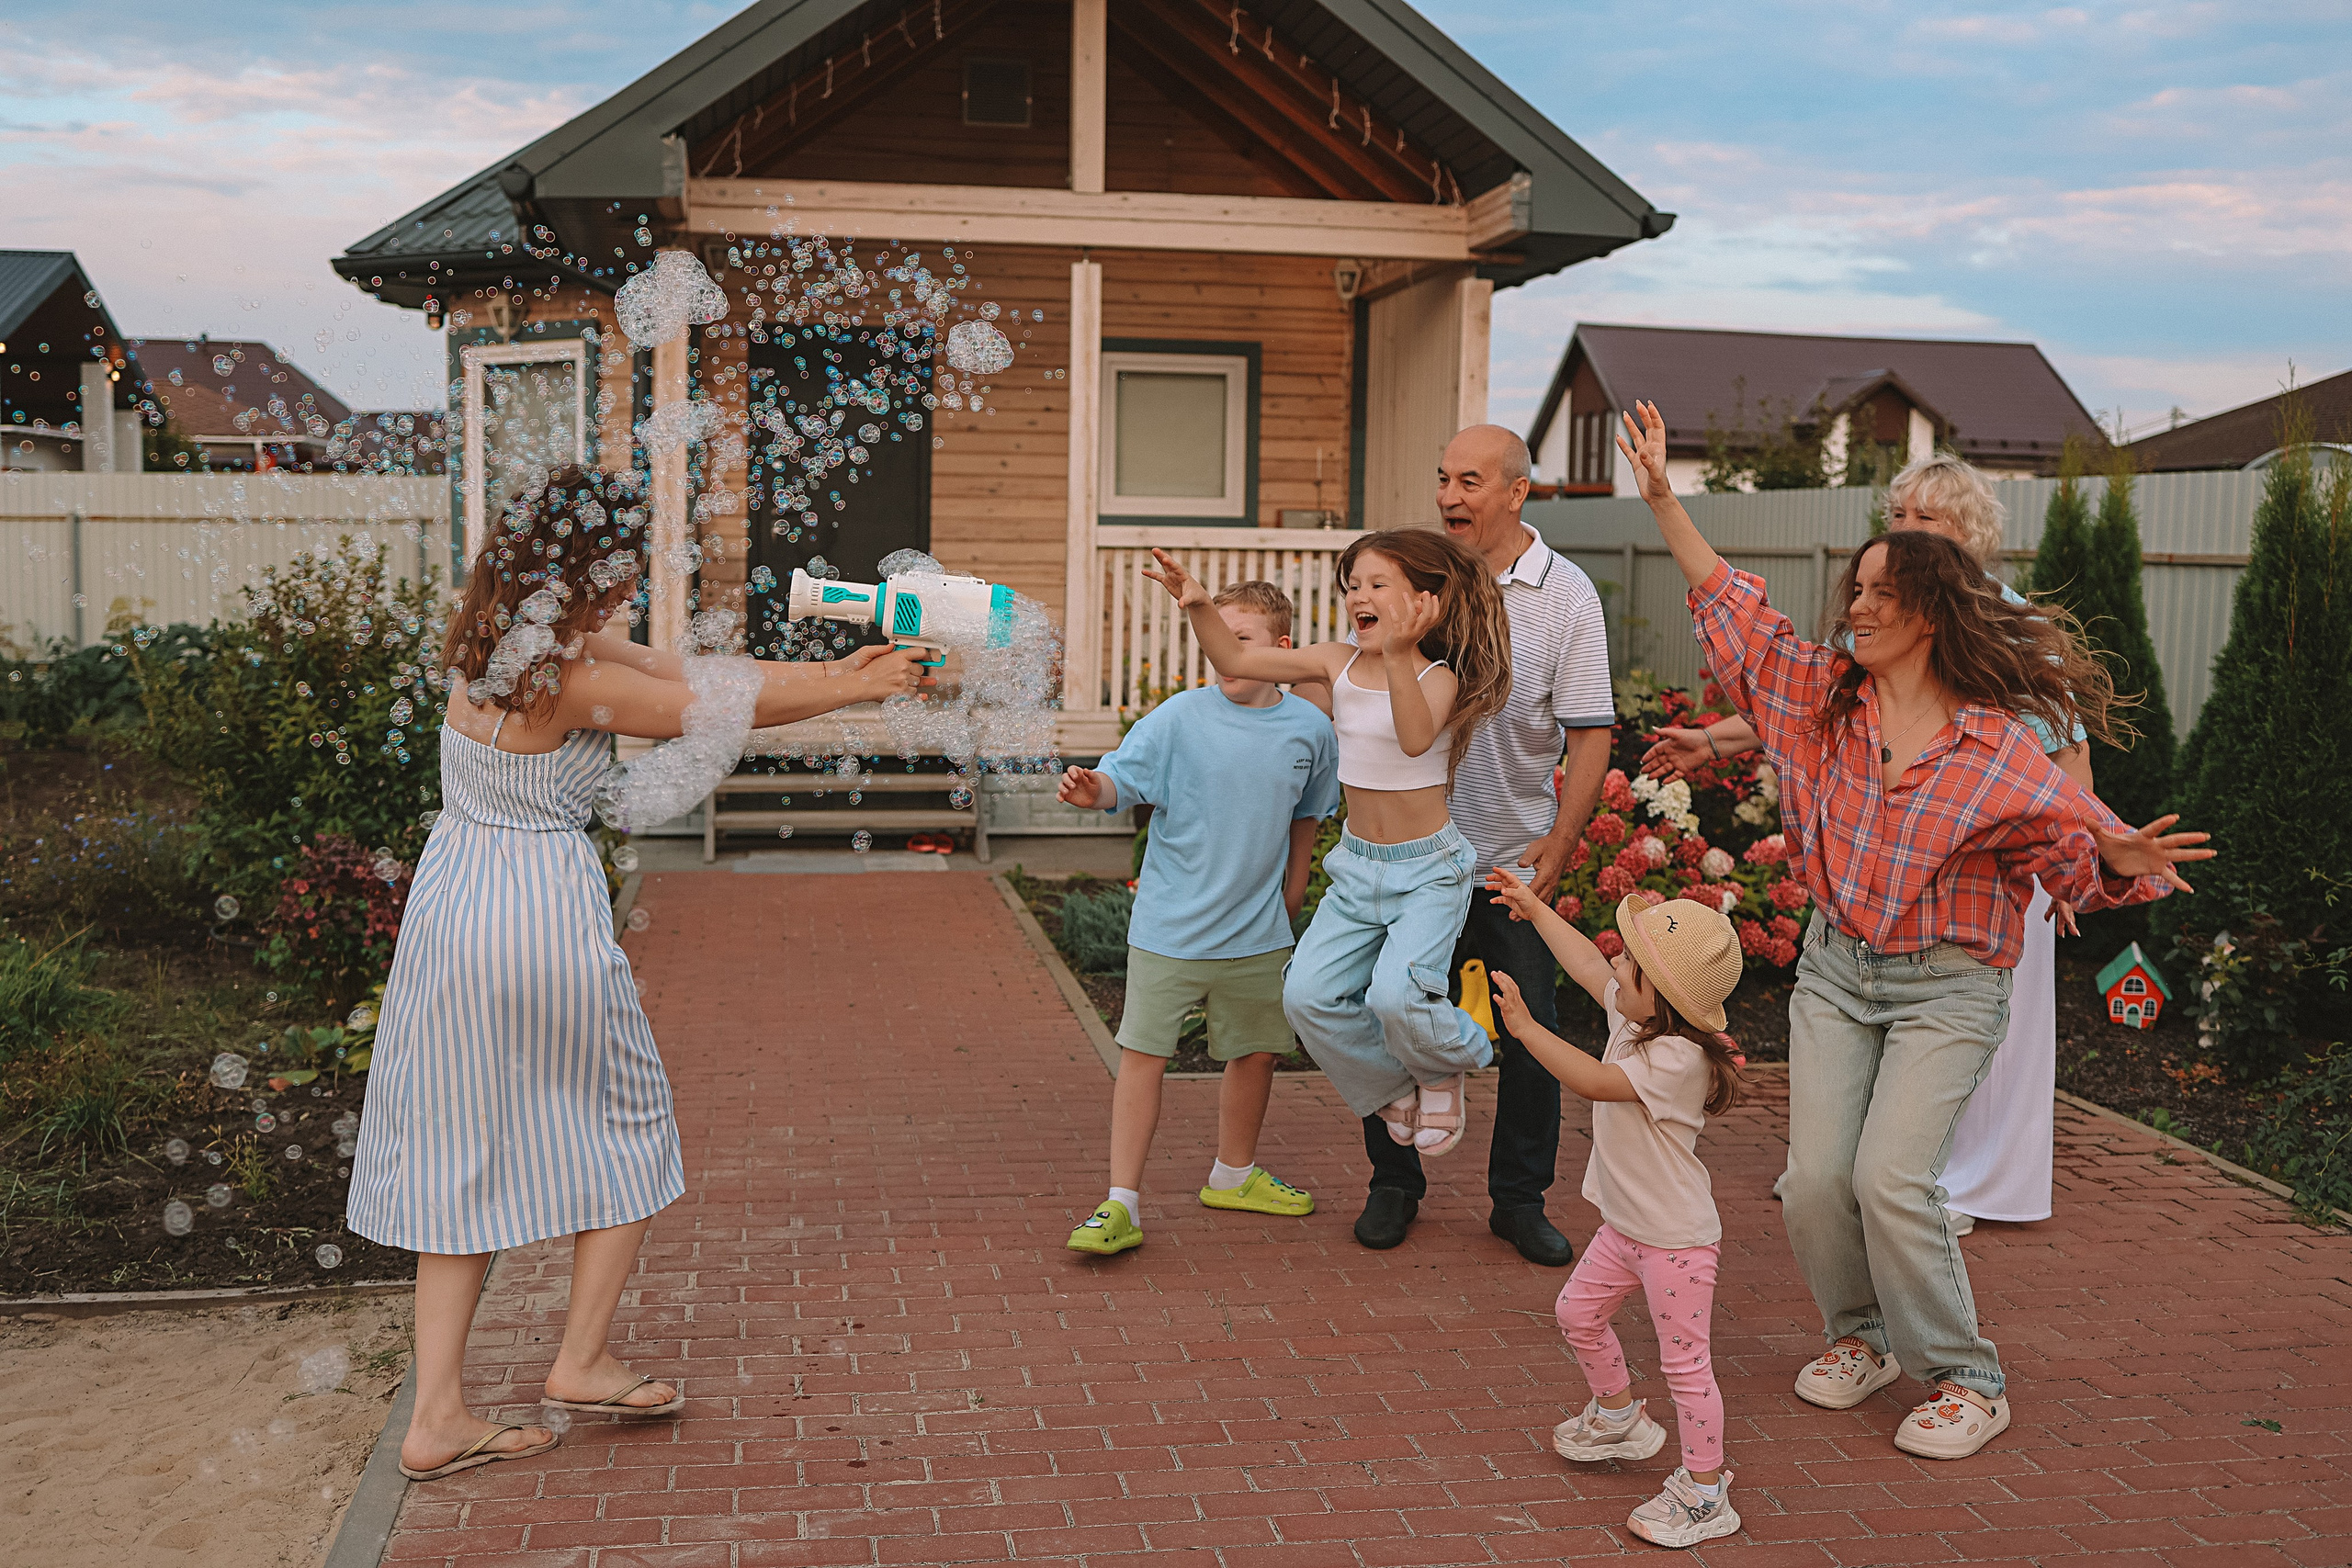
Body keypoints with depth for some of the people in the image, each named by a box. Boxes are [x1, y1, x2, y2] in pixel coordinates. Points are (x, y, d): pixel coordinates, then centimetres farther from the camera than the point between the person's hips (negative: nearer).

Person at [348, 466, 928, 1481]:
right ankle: (582, 1360, 20)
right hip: (547, 914, -8)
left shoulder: (500, 636, 7)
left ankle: (437, 1415, 12)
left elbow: (681, 667, 8)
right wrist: (856, 690, 2)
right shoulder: (573, 683, -18)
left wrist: (831, 671, 9)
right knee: (623, 1129, 14)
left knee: (458, 1151, 10)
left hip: (449, 904, 8)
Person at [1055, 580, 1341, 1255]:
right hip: (1169, 926, -3)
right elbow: (1122, 776, -17)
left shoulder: (1309, 728, -1)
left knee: (1255, 1052, 17)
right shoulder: (1180, 717, -10)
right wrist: (1091, 789, -38)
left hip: (1257, 933, 4)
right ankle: (1122, 1205, 3)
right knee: (1142, 1055, -5)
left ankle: (1234, 1174, 39)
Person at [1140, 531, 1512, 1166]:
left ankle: (1444, 1068, 11)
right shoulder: (1340, 664, 1)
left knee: (1395, 995, -25)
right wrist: (1200, 606, -13)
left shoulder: (1437, 677, -15)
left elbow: (1415, 738, -38)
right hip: (1357, 867, 6)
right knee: (1307, 995, -7)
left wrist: (1397, 654, -51)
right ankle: (1393, 1088, 18)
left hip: (1428, 868, -6)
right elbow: (1236, 661, 4)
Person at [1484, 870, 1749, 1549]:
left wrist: (1526, 1027, -36)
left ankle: (1704, 1492, 12)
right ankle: (1618, 1417, 45)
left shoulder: (1676, 1059, -30)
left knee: (1684, 1361, -1)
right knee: (1579, 1312, 23)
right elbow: (1587, 963, 12)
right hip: (1627, 1226, 10)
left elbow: (1594, 1080, -38)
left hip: (1677, 1238, -10)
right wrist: (1537, 910, 19)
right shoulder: (1636, 1015, -4)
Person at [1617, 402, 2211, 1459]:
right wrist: (1662, 498, 2)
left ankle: (1966, 1380, 5)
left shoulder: (1997, 751, -13)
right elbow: (1733, 608, 4)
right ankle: (1859, 1334, 24)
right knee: (1817, 1178, -4)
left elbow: (2076, 851, -8)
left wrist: (2126, 862, -31)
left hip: (1947, 987, -4)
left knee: (1891, 1178, -15)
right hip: (1835, 971, 4)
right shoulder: (1822, 697, -1)